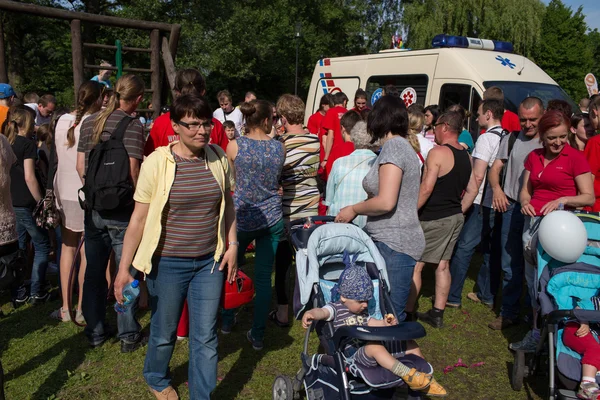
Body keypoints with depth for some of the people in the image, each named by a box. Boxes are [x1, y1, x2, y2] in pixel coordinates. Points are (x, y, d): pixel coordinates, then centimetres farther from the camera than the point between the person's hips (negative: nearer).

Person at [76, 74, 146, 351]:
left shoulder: (89, 123, 6)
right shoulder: (132, 125, -13)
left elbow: (80, 166, 9)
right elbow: (133, 171, -17)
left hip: (93, 207, 6)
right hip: (122, 210, -6)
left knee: (94, 271, 15)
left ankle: (95, 331, 27)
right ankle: (128, 336, 14)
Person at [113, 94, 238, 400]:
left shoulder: (218, 158, -2)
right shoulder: (156, 162, -12)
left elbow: (227, 205, 10)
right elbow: (139, 218, -8)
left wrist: (232, 245, 4)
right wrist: (124, 267, -8)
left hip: (210, 261, 2)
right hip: (168, 263, -2)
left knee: (205, 337, 7)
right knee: (164, 332, 17)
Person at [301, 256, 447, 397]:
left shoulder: (362, 310, 19)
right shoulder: (335, 308, -6)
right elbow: (322, 312, -24)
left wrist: (385, 323, 2)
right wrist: (311, 313, -49)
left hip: (373, 350, 8)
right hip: (353, 355, -8)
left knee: (410, 344, 3)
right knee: (374, 345, -40)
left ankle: (426, 383, 12)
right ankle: (408, 375, -38)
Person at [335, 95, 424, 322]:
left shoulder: (392, 146, -13)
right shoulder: (405, 146, 16)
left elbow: (386, 202, -21)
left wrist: (353, 209, -5)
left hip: (394, 244, -9)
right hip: (396, 241, 9)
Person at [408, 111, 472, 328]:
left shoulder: (438, 152, -16)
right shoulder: (466, 155, 10)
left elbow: (426, 188, -23)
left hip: (434, 218, -9)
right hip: (456, 216, 9)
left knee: (415, 266, -1)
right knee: (443, 265, 13)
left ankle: (407, 313, 5)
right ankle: (437, 314, 21)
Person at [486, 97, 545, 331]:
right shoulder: (511, 140, 10)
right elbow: (495, 168, 11)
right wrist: (497, 189, -10)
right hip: (512, 208, 2)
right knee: (510, 265, 7)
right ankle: (509, 312, 18)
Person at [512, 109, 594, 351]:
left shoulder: (575, 158, -4)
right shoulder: (534, 157, 12)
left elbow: (589, 197, -5)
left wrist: (562, 200, -20)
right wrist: (525, 203, -4)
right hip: (533, 221, 6)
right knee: (532, 275, 10)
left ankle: (538, 333, 10)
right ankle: (537, 330, 23)